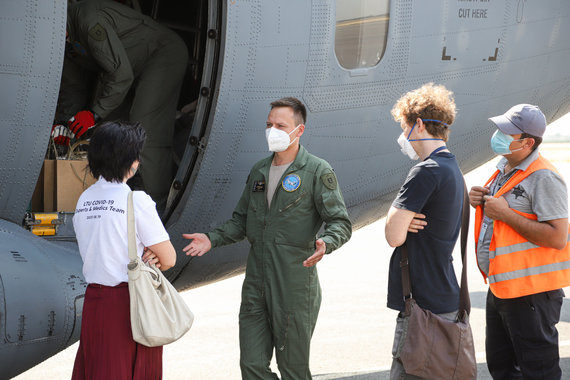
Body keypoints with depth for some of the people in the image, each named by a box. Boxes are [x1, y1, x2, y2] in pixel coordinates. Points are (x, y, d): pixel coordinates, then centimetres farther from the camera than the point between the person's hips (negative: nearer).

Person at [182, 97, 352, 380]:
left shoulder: (317, 171, -4)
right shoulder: (258, 172, 15)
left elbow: (340, 223, -8)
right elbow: (241, 221, 23)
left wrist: (325, 243, -29)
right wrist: (213, 239, 6)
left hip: (295, 285, -5)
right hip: (256, 284, 6)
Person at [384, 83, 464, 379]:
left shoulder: (426, 172, -16)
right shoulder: (453, 170, 17)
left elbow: (394, 236, -19)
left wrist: (396, 214, 1)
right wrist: (404, 218, -5)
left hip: (424, 306, -10)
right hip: (446, 300, 10)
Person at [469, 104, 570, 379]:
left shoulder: (543, 178, -18)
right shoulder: (503, 170, 12)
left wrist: (505, 214, -23)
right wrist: (479, 202, 2)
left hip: (531, 293, -10)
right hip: (500, 287, 10)